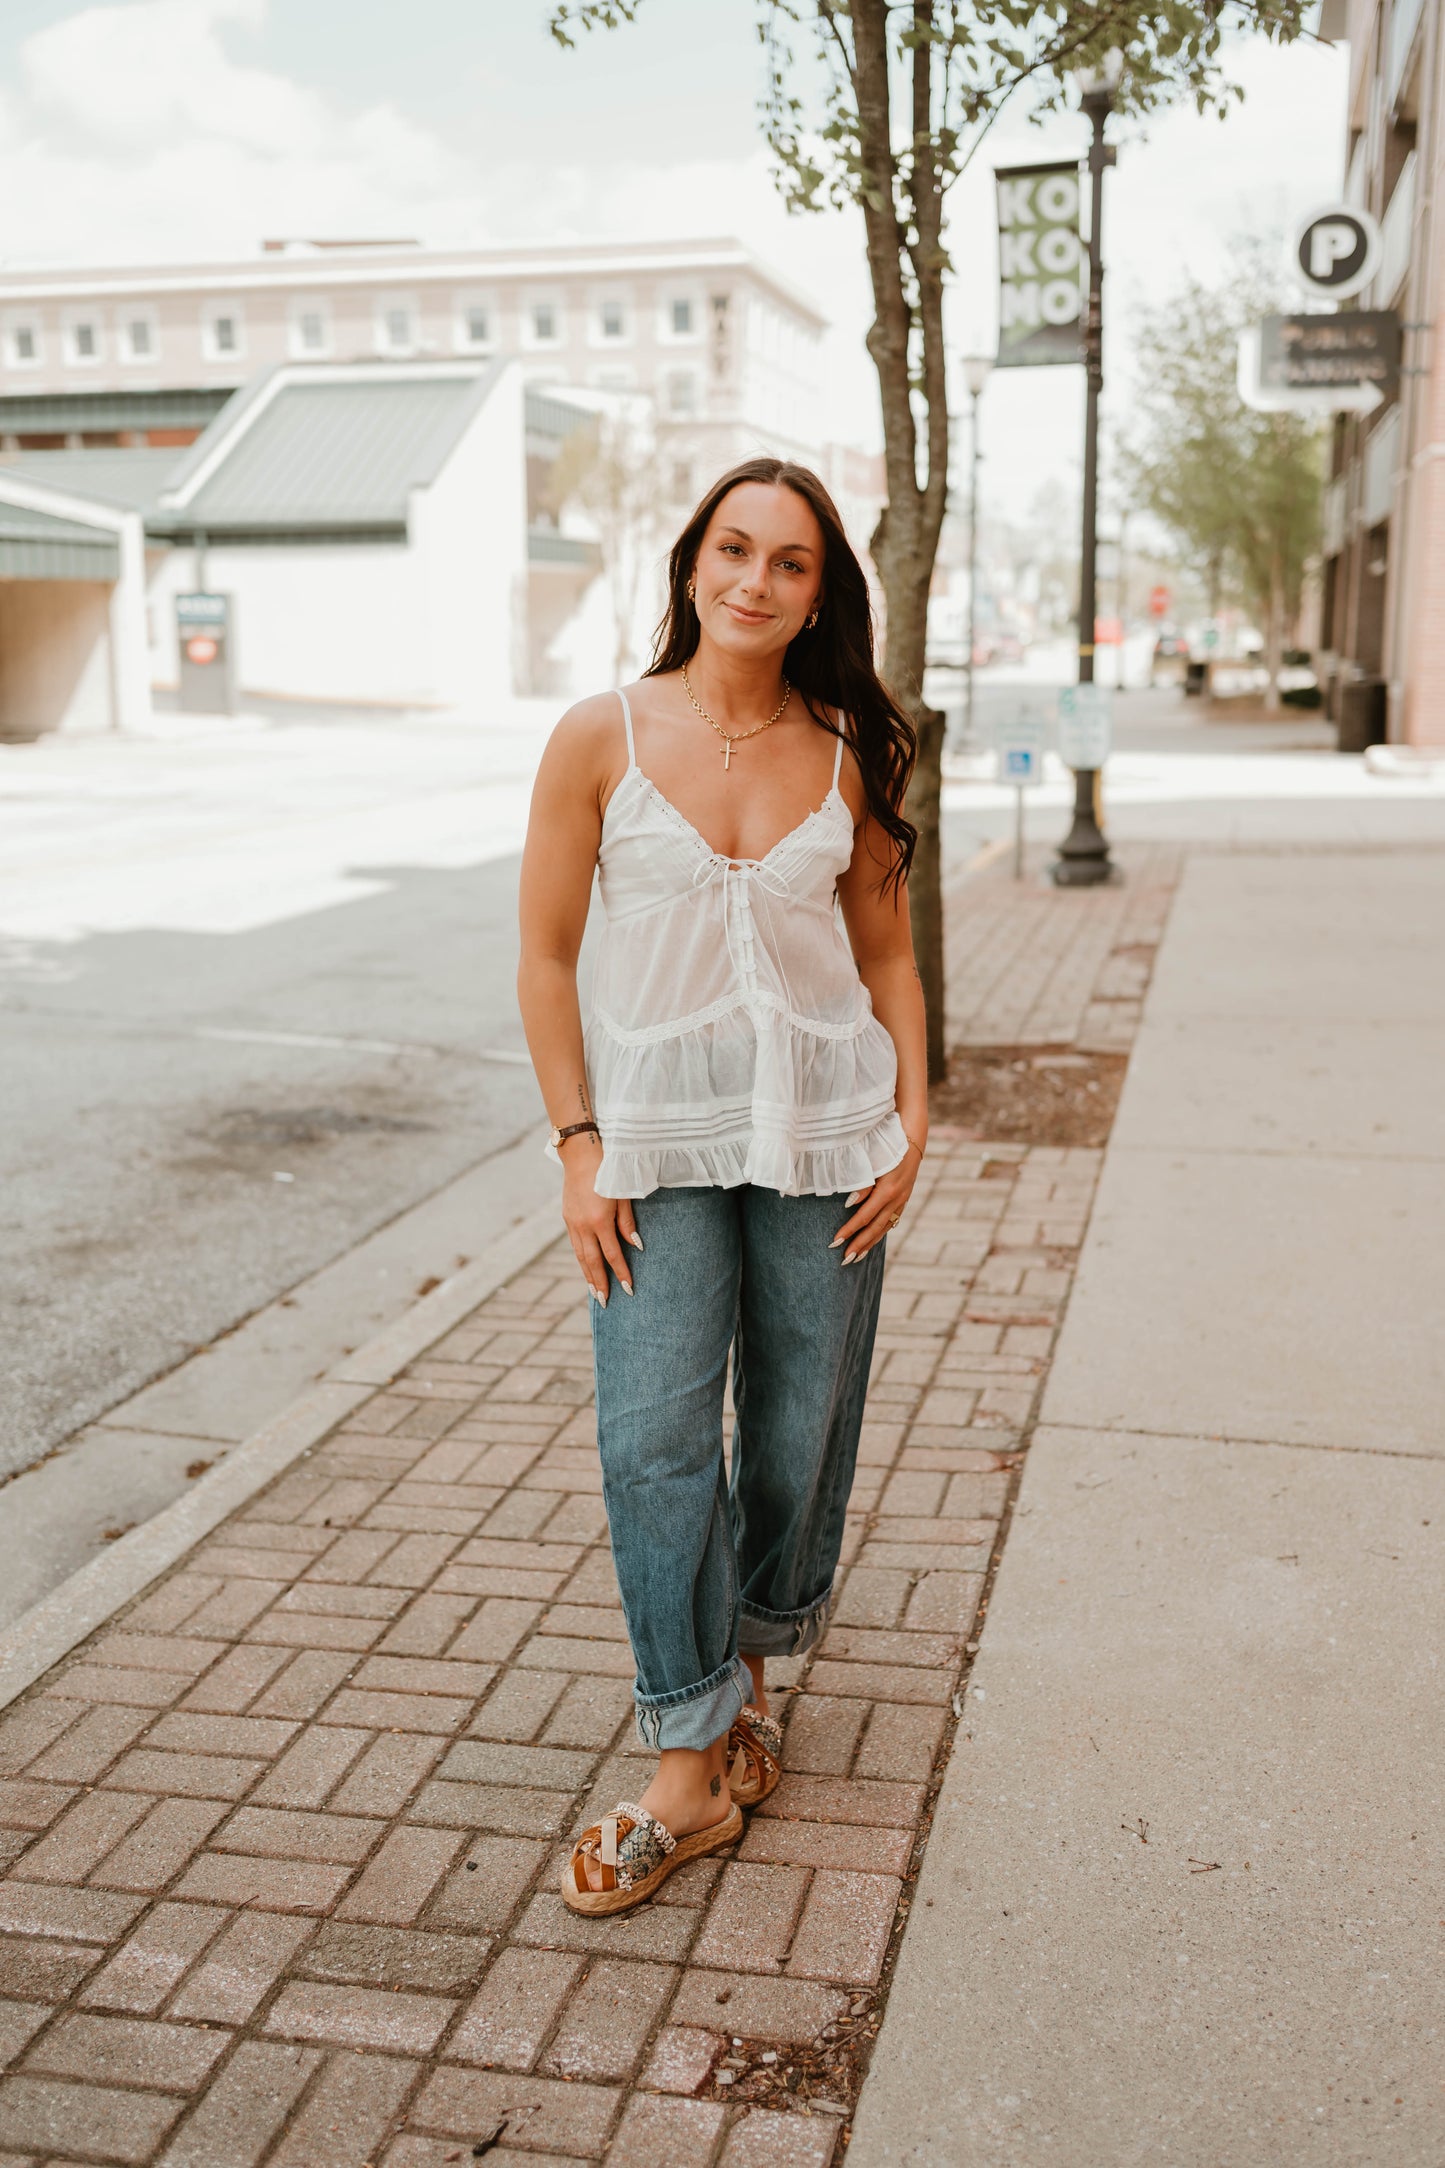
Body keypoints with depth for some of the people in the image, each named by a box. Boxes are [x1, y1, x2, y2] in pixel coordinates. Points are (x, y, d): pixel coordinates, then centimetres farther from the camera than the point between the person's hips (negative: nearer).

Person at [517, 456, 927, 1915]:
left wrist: (911, 1125, 1)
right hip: (658, 1129, -1)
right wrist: (579, 1151, -5)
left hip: (823, 1129, 2)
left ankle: (747, 1668, 33)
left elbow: (886, 954, 10)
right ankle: (689, 1774, 5)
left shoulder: (845, 756, 1)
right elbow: (546, 957, -1)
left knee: (801, 1432, 8)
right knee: (654, 1440, -6)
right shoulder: (602, 737, -5)